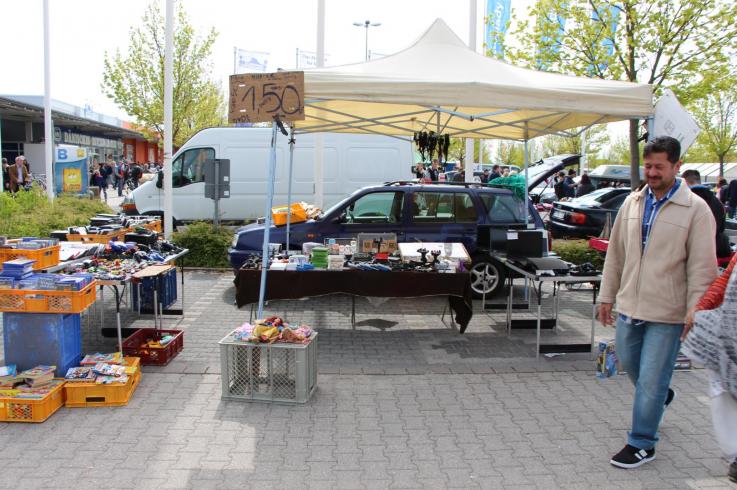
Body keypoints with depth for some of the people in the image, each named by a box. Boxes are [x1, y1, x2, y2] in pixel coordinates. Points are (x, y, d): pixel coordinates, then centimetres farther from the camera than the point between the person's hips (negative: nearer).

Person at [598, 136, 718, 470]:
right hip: (630, 305, 6)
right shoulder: (632, 203, 6)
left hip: (667, 313, -6)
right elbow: (616, 254, 12)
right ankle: (661, 396, 52)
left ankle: (642, 444, 18)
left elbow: (701, 269, -10)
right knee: (629, 364, 21)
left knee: (651, 381, 1)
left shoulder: (695, 209, -9)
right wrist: (607, 297, 12)